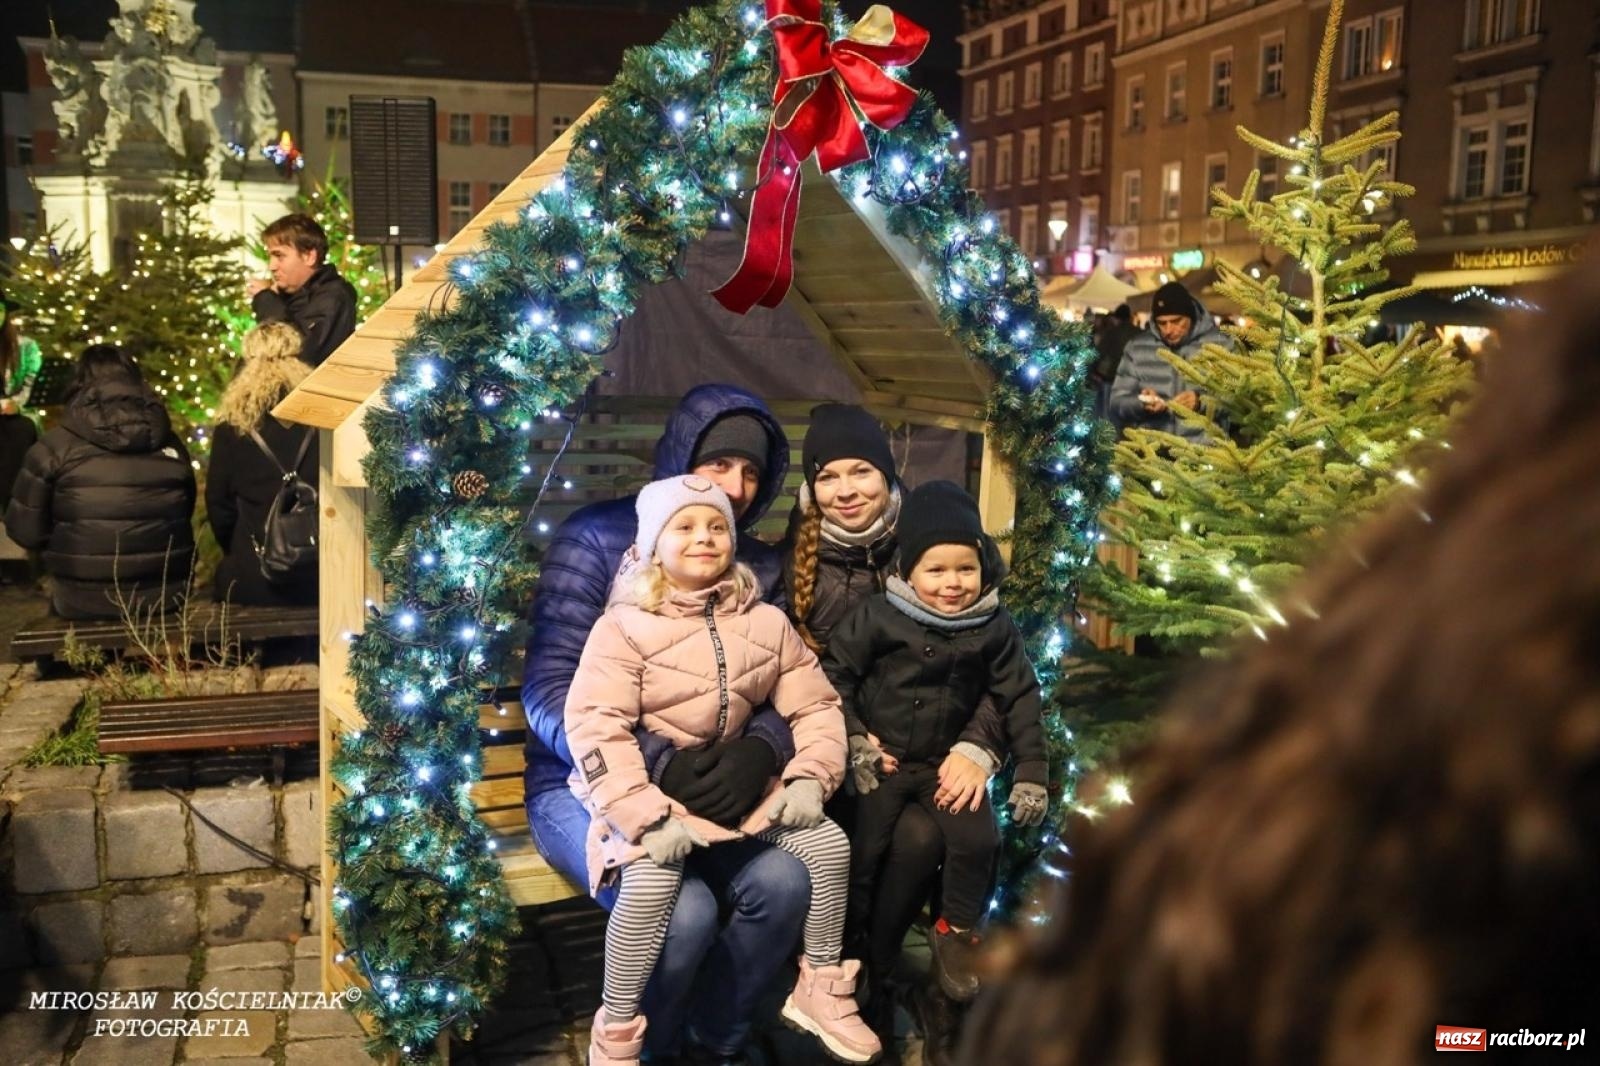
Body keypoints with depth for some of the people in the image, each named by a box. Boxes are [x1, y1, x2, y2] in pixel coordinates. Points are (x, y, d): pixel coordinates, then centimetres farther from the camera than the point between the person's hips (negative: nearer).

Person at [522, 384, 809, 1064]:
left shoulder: (759, 566, 6)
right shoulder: (597, 539, -10)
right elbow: (549, 693, -16)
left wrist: (758, 753, -23)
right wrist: (655, 765, -28)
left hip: (703, 786, 5)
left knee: (784, 880, -22)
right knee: (684, 909, -28)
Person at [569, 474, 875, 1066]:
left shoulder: (765, 623, 2)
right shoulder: (625, 626, -12)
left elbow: (814, 705, 6)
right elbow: (593, 726, -21)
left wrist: (810, 777, -11)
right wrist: (647, 815, -30)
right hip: (654, 786, -5)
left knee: (828, 844, -8)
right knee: (652, 877, -32)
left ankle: (819, 989, 15)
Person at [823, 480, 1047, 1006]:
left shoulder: (994, 627, -6)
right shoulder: (878, 615, -13)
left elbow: (1020, 699, 0)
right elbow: (835, 673, -6)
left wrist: (1031, 772, -2)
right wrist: (854, 738, -10)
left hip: (948, 760, 2)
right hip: (882, 758, -2)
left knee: (978, 838, -10)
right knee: (862, 847, -2)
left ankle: (956, 929, 15)